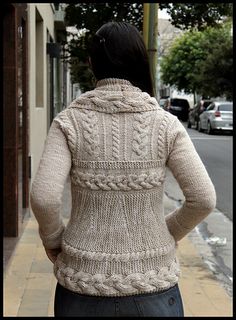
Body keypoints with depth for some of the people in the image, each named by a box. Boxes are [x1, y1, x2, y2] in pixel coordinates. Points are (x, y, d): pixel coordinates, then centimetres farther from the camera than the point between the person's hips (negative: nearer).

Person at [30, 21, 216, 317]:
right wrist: (168, 233, 8)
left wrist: (53, 240, 2)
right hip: (153, 282, 0)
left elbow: (43, 197, -16)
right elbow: (203, 198, -8)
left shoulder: (69, 121, -8)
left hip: (84, 283, 0)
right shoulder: (165, 123, -7)